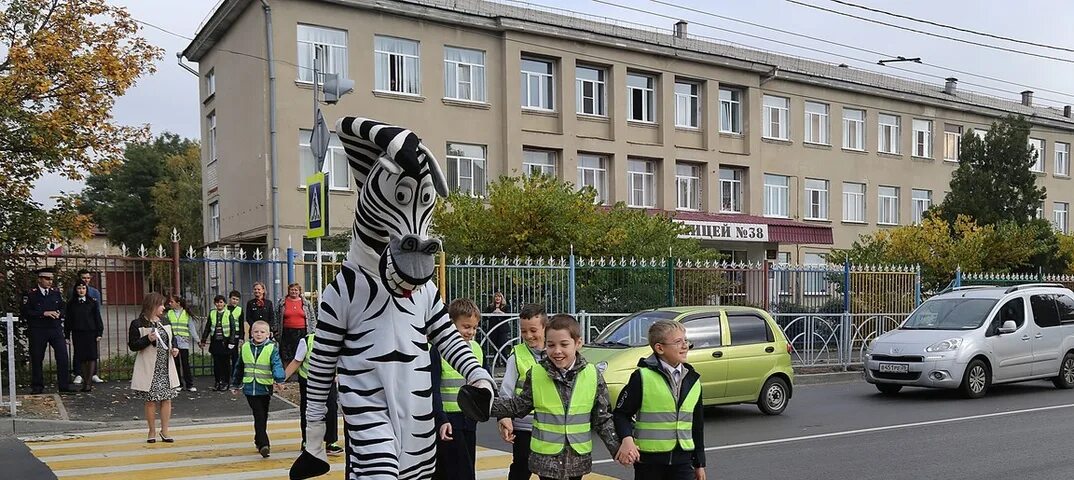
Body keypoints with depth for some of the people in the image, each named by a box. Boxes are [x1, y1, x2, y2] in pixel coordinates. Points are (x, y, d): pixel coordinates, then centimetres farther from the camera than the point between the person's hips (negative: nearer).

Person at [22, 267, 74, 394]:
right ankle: (37, 387, 19)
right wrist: (44, 313, -16)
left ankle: (64, 386, 0)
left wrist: (58, 313, -7)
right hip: (38, 330, -3)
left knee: (63, 356, -6)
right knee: (37, 359, 5)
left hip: (56, 329, 3)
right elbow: (26, 312, -9)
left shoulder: (56, 293, 11)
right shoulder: (30, 294, -2)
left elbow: (63, 308, 15)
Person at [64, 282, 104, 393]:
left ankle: (89, 382, -6)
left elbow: (97, 318, 4)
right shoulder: (71, 304, 7)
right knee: (81, 358, 3)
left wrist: (99, 333, -2)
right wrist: (67, 335, 3)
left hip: (90, 333, -1)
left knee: (91, 357, -7)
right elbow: (67, 320, 9)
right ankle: (85, 381, 9)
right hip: (77, 333, 2)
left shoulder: (92, 302, 4)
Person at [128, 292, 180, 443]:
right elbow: (132, 345, -10)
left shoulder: (165, 321, 11)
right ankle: (152, 432, 16)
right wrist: (148, 339, -24)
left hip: (166, 367, 5)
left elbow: (172, 337, 22)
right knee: (151, 401, 1)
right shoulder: (138, 324, -7)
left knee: (167, 399, 3)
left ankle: (164, 431, 12)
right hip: (149, 369, -5)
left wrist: (174, 348, 2)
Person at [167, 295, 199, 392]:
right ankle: (178, 384, 14)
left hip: (183, 342, -2)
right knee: (175, 363, 5)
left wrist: (197, 340, 1)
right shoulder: (169, 313, 8)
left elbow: (192, 328, 5)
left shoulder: (186, 313, 5)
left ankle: (189, 385, 0)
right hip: (172, 342, 2)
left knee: (185, 363, -4)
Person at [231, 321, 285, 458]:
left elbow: (277, 365, -17)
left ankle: (259, 441, 28)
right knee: (259, 417, -7)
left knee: (263, 417, 12)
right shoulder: (245, 348, 5)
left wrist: (278, 380, -34)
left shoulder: (272, 348, -5)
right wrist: (235, 385, 21)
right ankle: (264, 445, -12)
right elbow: (239, 368, 16)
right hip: (250, 388, 1)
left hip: (265, 388, -1)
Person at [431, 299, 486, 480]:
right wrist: (441, 420, -21)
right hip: (447, 421, -6)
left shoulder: (476, 348, 8)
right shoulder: (438, 349, -10)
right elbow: (433, 390, -13)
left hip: (469, 419, 6)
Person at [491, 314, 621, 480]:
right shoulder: (535, 375, -6)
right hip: (546, 458, -1)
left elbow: (602, 419, 1)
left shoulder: (593, 376, -5)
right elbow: (519, 406, 5)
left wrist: (618, 448, -4)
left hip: (578, 458, 1)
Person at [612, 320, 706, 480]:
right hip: (649, 459, -4)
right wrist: (627, 438, -24)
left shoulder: (693, 380, 7)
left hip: (682, 460, 4)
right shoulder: (643, 377, -9)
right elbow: (621, 413, -5)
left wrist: (699, 462, 17)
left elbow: (697, 424, 15)